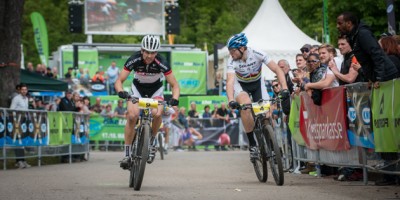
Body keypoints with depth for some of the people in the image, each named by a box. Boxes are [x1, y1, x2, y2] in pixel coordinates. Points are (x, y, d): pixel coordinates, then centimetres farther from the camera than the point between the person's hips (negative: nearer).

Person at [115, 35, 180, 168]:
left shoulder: (161, 63, -28)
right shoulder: (134, 60, -27)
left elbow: (174, 85, -21)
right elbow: (119, 81, -23)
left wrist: (174, 99, -41)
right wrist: (121, 92, -45)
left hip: (156, 89, 0)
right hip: (137, 88, 0)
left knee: (157, 113, -29)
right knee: (132, 115, -25)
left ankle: (152, 140, 1)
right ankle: (127, 153, -17)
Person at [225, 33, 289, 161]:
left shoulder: (258, 55, -27)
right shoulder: (232, 62, -28)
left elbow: (277, 70, -28)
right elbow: (230, 82, -40)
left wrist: (284, 89, -41)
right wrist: (231, 101, -57)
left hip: (257, 84, 1)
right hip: (241, 85, -1)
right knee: (245, 105, -32)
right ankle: (252, 145, -23)